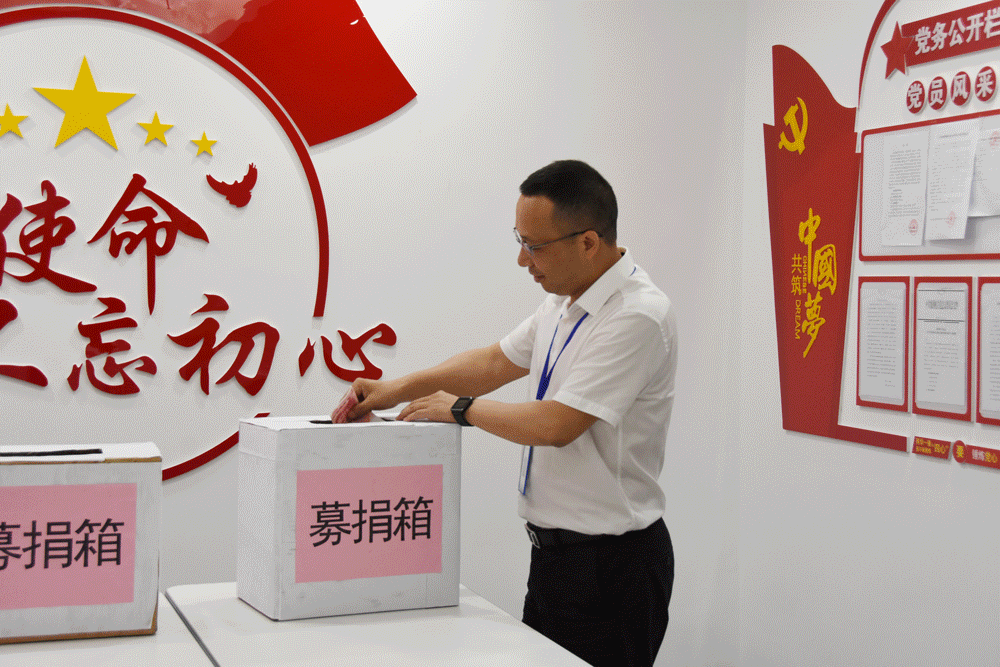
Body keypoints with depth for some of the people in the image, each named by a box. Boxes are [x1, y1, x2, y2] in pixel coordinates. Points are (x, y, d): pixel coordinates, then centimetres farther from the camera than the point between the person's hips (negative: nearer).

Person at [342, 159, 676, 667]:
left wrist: (461, 407, -10)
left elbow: (555, 424, -25)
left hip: (609, 566, -9)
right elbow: (498, 362, 18)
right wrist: (399, 389, 10)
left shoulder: (638, 316, -22)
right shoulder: (565, 301, 7)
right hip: (555, 549, 9)